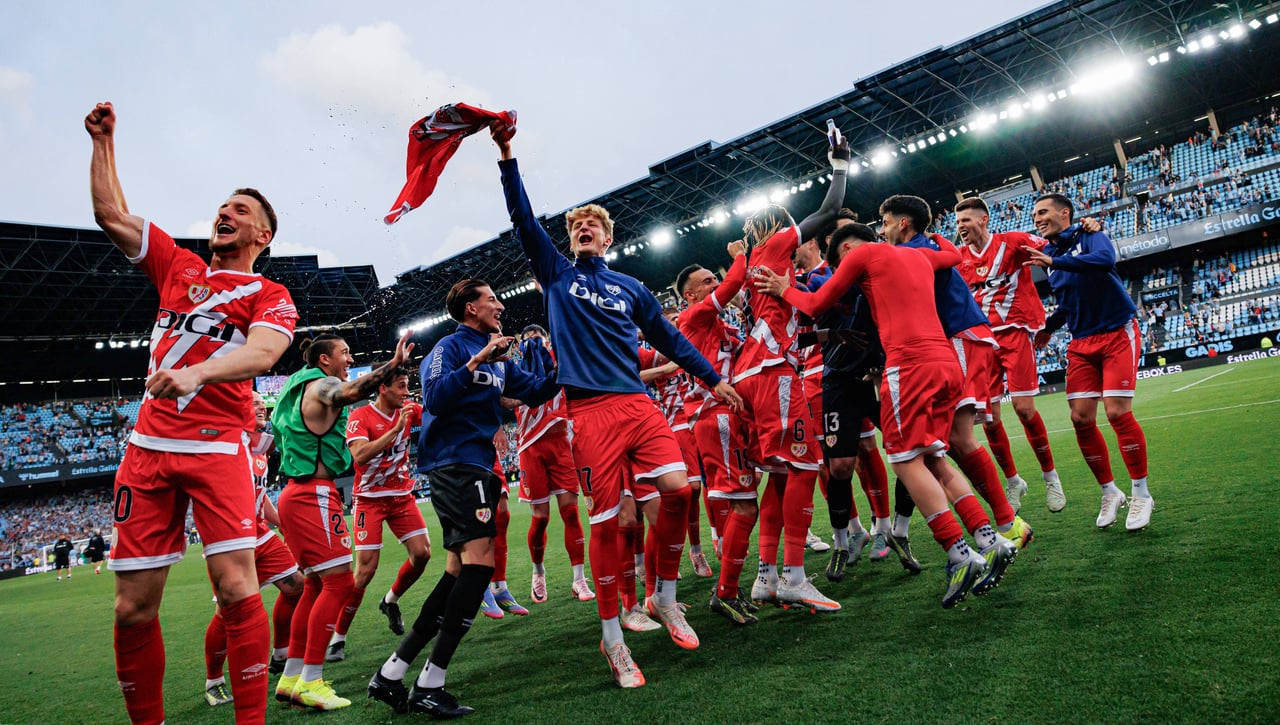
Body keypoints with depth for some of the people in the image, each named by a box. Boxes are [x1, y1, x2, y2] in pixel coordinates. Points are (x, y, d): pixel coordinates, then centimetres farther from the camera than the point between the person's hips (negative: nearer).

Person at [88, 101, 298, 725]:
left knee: (237, 591, -15)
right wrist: (104, 142, 23)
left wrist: (198, 371, -33)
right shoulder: (178, 266, 19)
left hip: (217, 445, -4)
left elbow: (262, 350, -16)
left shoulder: (271, 297, 4)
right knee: (134, 609, 4)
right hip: (148, 446, 4)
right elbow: (111, 213, 23)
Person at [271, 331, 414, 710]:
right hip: (314, 495, -10)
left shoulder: (307, 390, 21)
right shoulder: (320, 385, -10)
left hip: (299, 495, 11)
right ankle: (309, 683, -7)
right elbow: (351, 392, -33)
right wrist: (395, 363, -42)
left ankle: (290, 678, 18)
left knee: (317, 585, 14)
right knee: (340, 581, -9)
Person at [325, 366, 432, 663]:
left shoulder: (408, 410, 1)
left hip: (402, 496, 5)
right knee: (366, 569, -11)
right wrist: (395, 429, -30)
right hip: (370, 499, -5)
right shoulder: (360, 416, -14)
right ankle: (337, 638, 4)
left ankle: (390, 601, 24)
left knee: (422, 553, -5)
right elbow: (360, 455, -28)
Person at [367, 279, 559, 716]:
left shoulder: (498, 357, 18)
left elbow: (535, 392, 17)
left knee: (460, 570, 8)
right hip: (454, 464, -9)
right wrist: (477, 361, -24)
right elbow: (435, 398, -19)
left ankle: (390, 675, 15)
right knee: (480, 561, -18)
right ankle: (430, 687, -12)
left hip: (477, 468, 9)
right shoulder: (452, 347, -5)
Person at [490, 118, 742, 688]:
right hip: (588, 408, -2)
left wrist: (712, 378, 23)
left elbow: (668, 338, 24)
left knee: (678, 487, -15)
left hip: (636, 402, 3)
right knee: (605, 520, -4)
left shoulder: (630, 289, 19)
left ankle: (664, 598, 8)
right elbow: (523, 219, 5)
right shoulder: (556, 274, 14)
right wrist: (507, 156, -3)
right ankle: (611, 636, 10)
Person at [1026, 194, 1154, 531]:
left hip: (1117, 335, -6)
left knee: (1117, 412, -13)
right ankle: (1110, 493, 14)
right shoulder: (1049, 253, 10)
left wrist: (1053, 261, -36)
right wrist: (1049, 327, 18)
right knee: (1081, 418, -2)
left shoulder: (1090, 235, -7)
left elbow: (1104, 259, -33)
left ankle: (1141, 494, 3)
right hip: (1081, 343, 6)